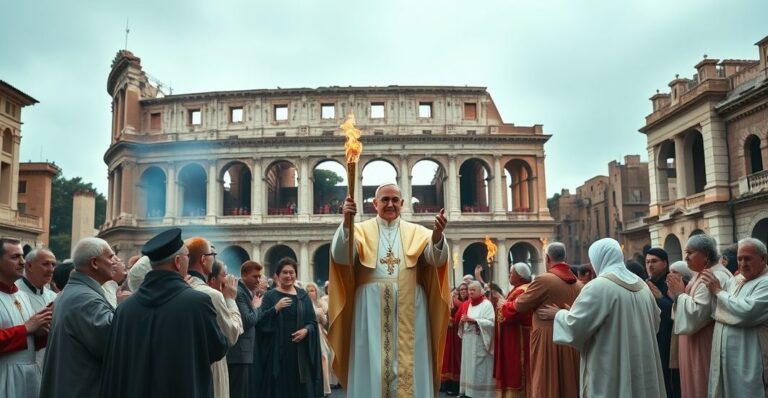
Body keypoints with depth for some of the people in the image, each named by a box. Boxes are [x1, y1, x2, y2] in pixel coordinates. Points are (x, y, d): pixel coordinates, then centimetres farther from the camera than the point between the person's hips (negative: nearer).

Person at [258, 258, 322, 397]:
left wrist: (306, 330, -11)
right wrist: (276, 308, -18)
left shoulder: (303, 295, 10)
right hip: (278, 351, -2)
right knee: (280, 387, -1)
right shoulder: (270, 296, 3)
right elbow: (261, 321, -6)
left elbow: (313, 321, 8)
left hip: (300, 350, 2)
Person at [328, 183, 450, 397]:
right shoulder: (361, 230, 7)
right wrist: (346, 223, -27)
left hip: (408, 309, 2)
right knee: (373, 367, 1)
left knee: (408, 367, 3)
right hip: (372, 308, -1)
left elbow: (437, 257, -5)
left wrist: (437, 234, -27)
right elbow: (340, 256, -11)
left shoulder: (416, 232, 12)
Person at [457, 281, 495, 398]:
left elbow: (491, 322, -15)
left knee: (480, 369, -6)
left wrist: (473, 320, -20)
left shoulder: (486, 304, -5)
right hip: (468, 341, 7)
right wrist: (463, 321, -2)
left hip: (480, 343, -7)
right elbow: (461, 322, 21)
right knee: (468, 367, 6)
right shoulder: (468, 304, 16)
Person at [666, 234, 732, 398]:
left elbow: (696, 313, -25)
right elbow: (690, 305, 15)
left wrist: (680, 293, -13)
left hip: (705, 346, -10)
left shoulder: (715, 277, -19)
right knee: (694, 384, 14)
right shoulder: (702, 274, 13)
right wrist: (679, 291, 0)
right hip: (695, 345, 10)